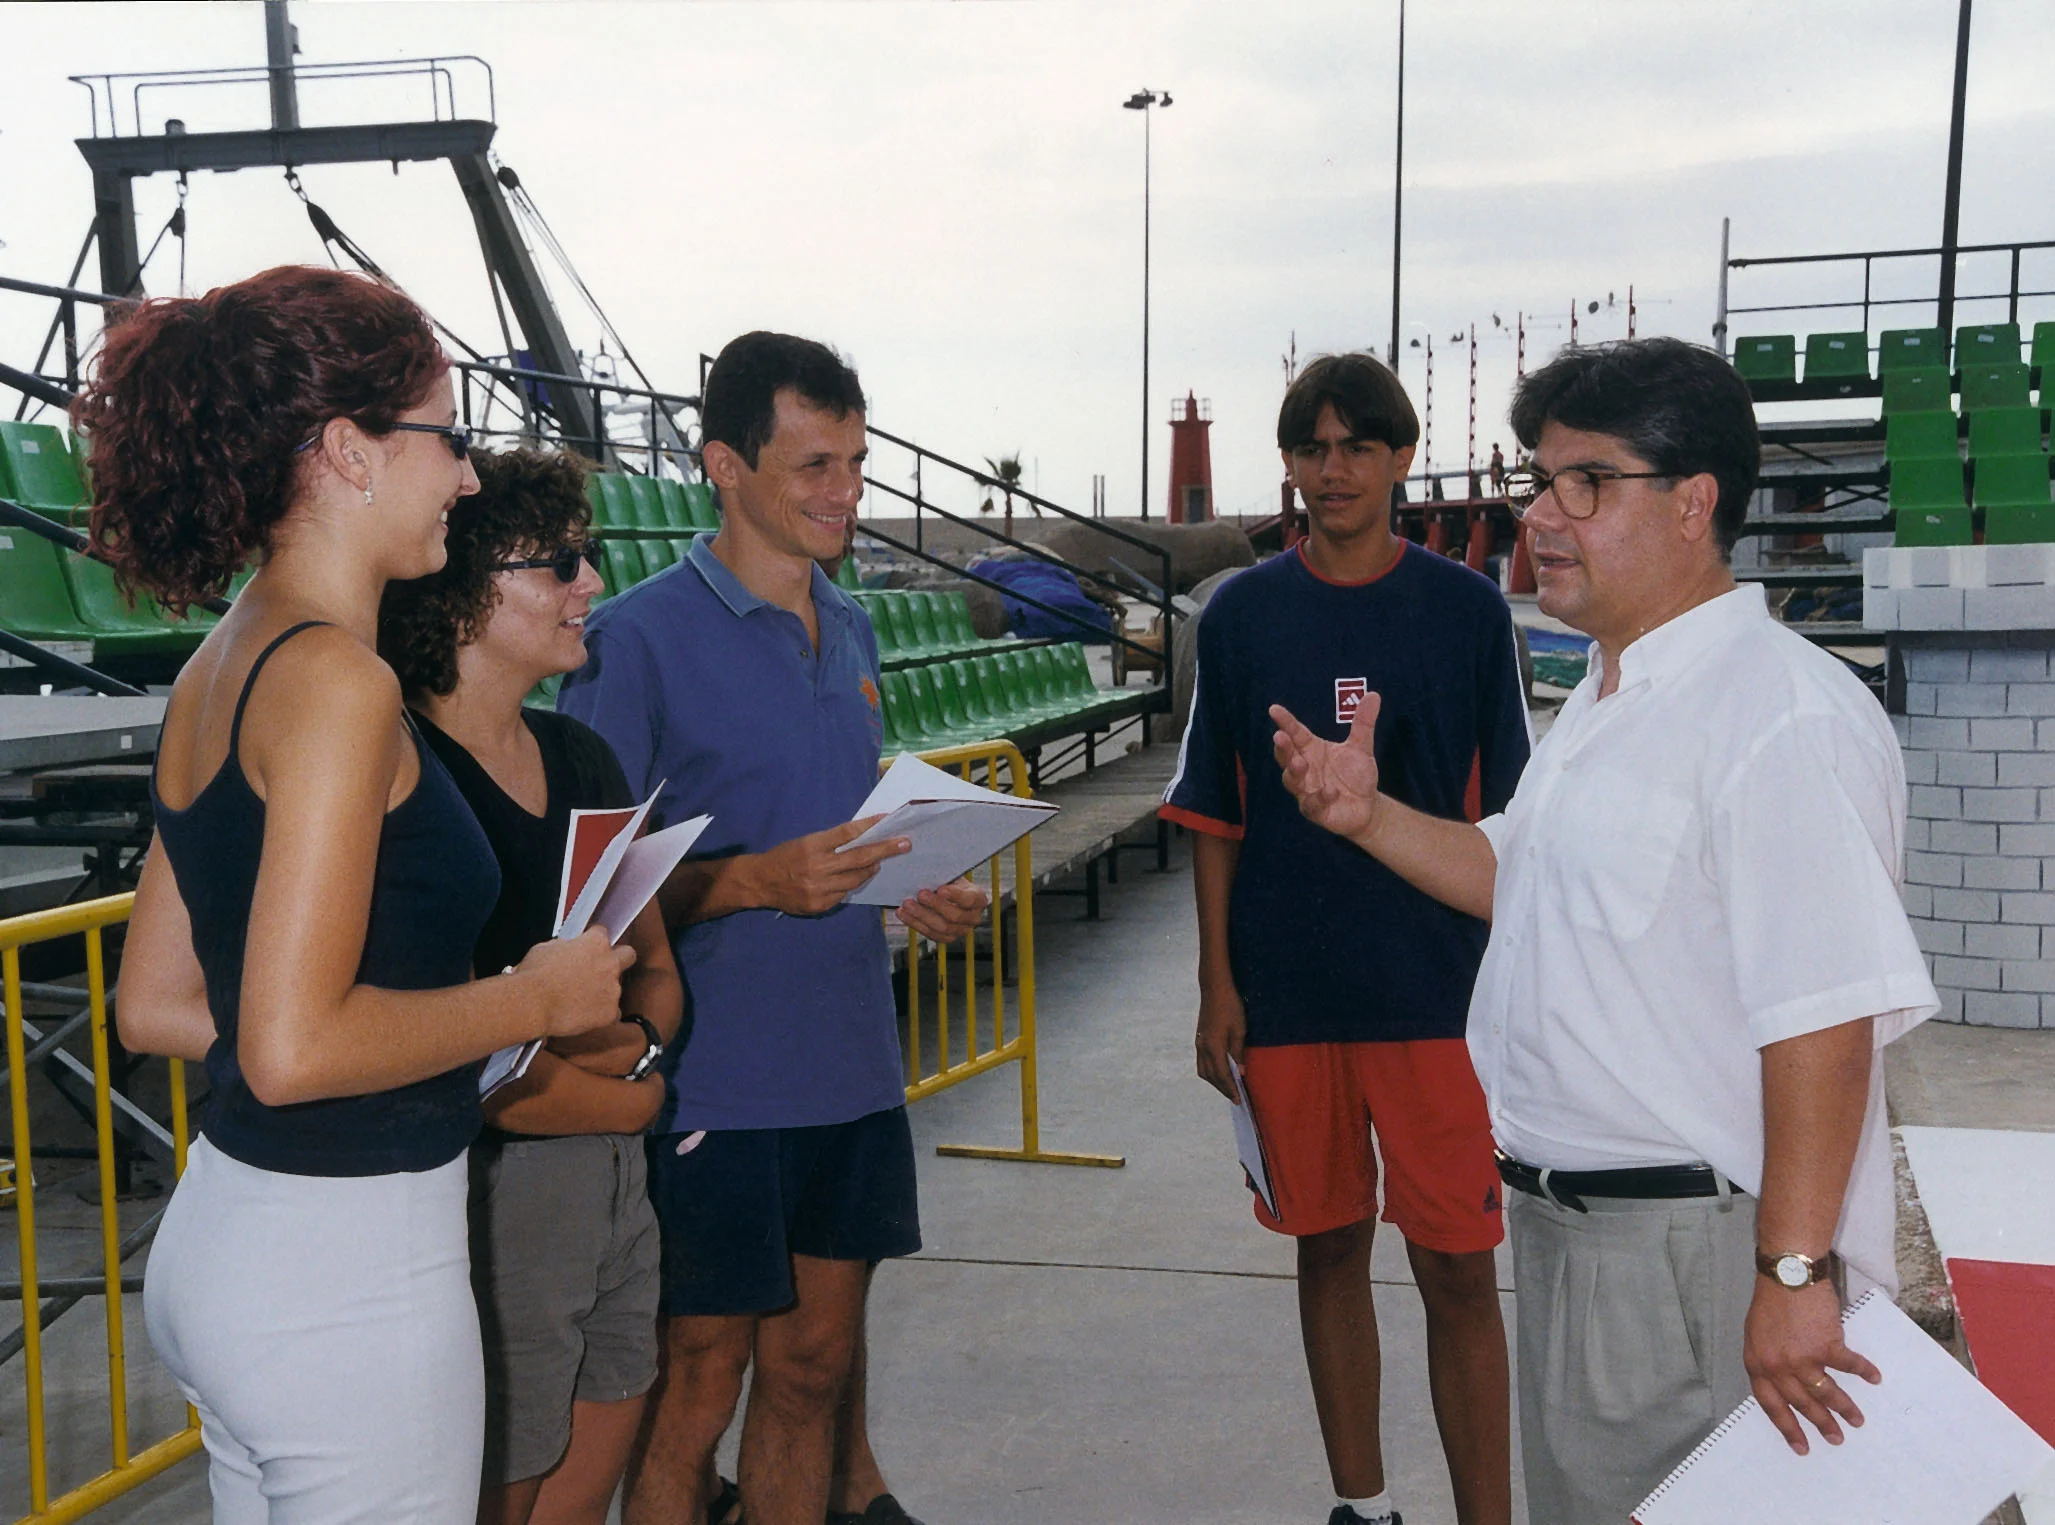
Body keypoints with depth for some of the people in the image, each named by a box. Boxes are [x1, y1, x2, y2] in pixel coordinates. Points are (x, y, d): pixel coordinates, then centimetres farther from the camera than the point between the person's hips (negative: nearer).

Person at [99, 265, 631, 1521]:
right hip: (346, 1267, -9)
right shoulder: (336, 678, -20)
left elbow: (156, 1006, 13)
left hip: (219, 1230, 9)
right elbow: (296, 1047, -26)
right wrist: (533, 999, -13)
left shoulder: (219, 670, 8)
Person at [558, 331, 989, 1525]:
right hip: (717, 1084, -6)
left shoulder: (852, 628, 11)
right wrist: (757, 882, -24)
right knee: (698, 1391, 5)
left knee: (813, 1365, 16)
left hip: (853, 1069, 6)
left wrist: (924, 894, 2)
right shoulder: (638, 637, -11)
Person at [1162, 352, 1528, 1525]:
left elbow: (1503, 813, 2)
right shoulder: (1242, 614, 3)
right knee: (1330, 1248, 13)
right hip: (1286, 989, 2)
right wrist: (1218, 984, 1)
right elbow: (1217, 818, 5)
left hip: (1439, 989, -1)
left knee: (1459, 1271, 0)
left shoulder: (1468, 608, 0)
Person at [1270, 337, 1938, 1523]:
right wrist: (1370, 815, 8)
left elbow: (1825, 1019, -25)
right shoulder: (1606, 703, 12)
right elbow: (1520, 876, 23)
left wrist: (1793, 1274, -24)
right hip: (1568, 1219, 10)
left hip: (1697, 1246, -9)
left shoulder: (1783, 716, -21)